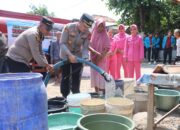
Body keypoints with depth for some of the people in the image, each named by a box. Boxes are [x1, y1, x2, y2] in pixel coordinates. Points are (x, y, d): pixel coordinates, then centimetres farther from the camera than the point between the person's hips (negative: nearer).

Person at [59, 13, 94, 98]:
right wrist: (70, 55, -36)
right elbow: (62, 43, -23)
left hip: (78, 57, 2)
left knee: (76, 79, 6)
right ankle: (65, 98, 19)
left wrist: (85, 58, -30)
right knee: (65, 78, 5)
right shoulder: (68, 27, -23)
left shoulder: (87, 33, -14)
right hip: (66, 56, -2)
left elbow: (85, 48, -11)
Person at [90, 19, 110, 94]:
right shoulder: (93, 34, 9)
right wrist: (93, 57, -3)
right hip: (93, 59, 4)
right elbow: (90, 46, 9)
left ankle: (102, 94, -1)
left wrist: (100, 57, -17)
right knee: (94, 76, 7)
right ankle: (96, 93, 18)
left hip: (101, 60, -4)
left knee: (101, 76, -6)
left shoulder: (105, 36, -3)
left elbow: (107, 48, -8)